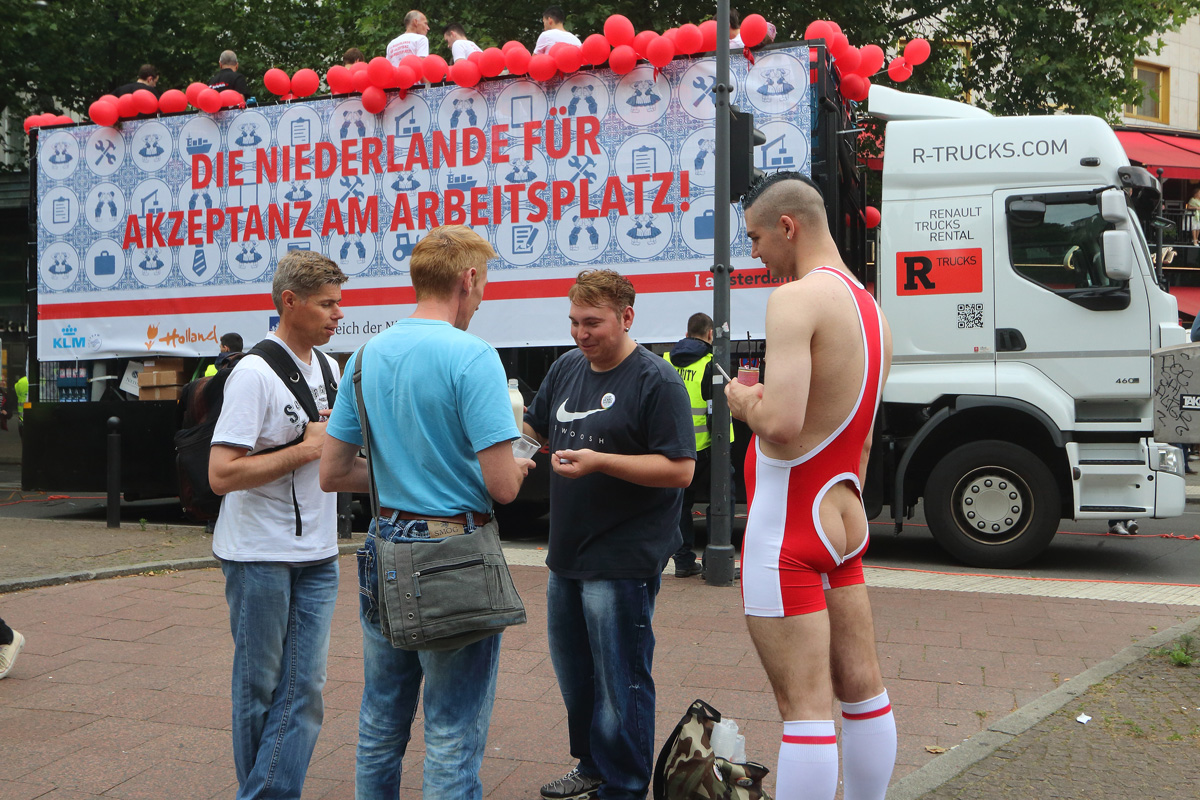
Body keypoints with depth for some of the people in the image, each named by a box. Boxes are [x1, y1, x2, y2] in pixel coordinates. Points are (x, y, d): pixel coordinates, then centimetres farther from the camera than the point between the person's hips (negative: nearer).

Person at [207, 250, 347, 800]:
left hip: (317, 553, 6)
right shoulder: (254, 373, -15)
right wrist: (307, 448, -18)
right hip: (259, 554, -6)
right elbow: (221, 475, -21)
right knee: (260, 687, 8)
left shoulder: (327, 366, 10)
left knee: (305, 689, 2)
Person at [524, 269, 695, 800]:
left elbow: (681, 469, -18)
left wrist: (599, 461, -25)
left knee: (619, 683, 2)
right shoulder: (566, 369, 10)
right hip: (566, 557, 8)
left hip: (622, 562, -8)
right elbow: (533, 429, 23)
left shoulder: (656, 381, -12)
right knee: (573, 674, 19)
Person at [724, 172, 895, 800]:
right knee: (861, 688, 17)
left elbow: (781, 423, -29)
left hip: (787, 527, -9)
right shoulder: (871, 309, 12)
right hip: (846, 522, 9)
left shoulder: (796, 299, -17)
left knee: (804, 707, -5)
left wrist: (743, 402, -8)